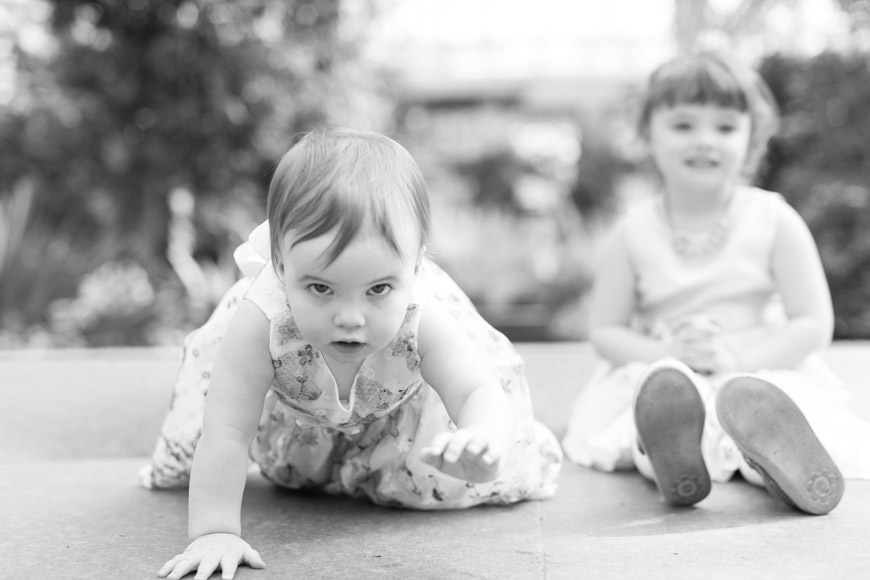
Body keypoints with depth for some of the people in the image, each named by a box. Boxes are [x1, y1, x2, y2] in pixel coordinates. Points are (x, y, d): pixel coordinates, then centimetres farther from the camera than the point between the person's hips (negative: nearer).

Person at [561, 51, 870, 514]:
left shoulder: (774, 221, -1)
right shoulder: (634, 232, 1)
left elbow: (815, 323, -3)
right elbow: (604, 331, 3)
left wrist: (738, 355, -17)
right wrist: (667, 354, -16)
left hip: (763, 370, 0)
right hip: (659, 375, 1)